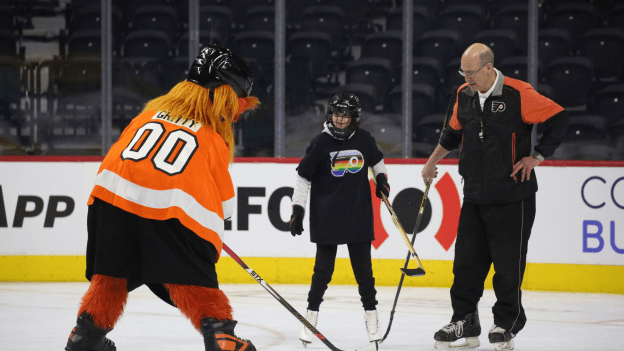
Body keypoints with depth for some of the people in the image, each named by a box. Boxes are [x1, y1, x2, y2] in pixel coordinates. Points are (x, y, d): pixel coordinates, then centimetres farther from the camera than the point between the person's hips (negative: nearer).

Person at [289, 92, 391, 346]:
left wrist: (381, 179, 3)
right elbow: (303, 178, -2)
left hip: (359, 216, 2)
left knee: (363, 266, 6)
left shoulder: (364, 139, 1)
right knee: (324, 266, 0)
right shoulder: (320, 143, -6)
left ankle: (371, 314, 15)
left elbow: (376, 161, 21)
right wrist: (298, 210, -6)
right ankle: (311, 314, 9)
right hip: (326, 218, -2)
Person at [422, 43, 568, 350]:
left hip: (512, 195, -5)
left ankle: (506, 325, 12)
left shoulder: (519, 94, -14)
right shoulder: (463, 95, 6)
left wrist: (537, 156, -8)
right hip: (475, 195, 5)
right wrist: (432, 162, 29)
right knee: (467, 259, 5)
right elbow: (453, 132, 23)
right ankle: (465, 322, 14)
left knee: (508, 263, -1)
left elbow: (557, 118, -8)